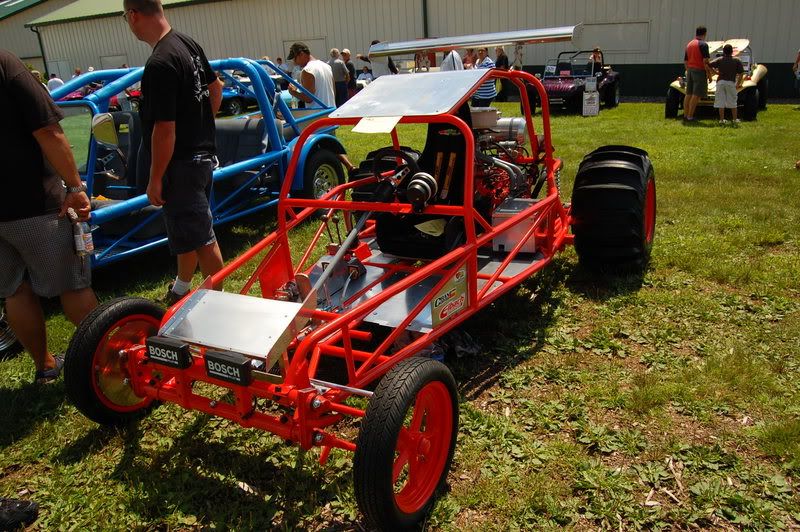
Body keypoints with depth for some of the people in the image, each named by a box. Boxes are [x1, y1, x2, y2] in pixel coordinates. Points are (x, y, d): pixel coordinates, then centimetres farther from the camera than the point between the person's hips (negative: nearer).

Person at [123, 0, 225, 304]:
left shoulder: (159, 65, -24)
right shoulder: (188, 44, 4)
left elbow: (165, 130, -23)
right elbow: (216, 88, 17)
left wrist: (155, 179, -14)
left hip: (181, 164, -10)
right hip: (201, 152, 10)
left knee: (200, 236, 3)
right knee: (185, 230, 23)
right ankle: (181, 289, 41)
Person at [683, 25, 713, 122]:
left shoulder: (689, 44, 13)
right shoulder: (703, 44, -10)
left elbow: (685, 61, 18)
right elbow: (705, 61, -16)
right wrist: (709, 74, -11)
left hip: (690, 70, 7)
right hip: (699, 71, -7)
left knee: (689, 93, 10)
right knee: (696, 95, -6)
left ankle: (685, 115, 10)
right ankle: (690, 116, -10)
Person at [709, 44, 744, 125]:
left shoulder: (719, 60, 4)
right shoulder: (737, 60, 3)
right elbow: (741, 74, 2)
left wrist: (716, 72, 9)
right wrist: (738, 84, 12)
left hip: (720, 82, 0)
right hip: (731, 82, 0)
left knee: (721, 102, 3)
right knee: (732, 102, 9)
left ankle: (722, 120, 2)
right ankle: (735, 119, 14)